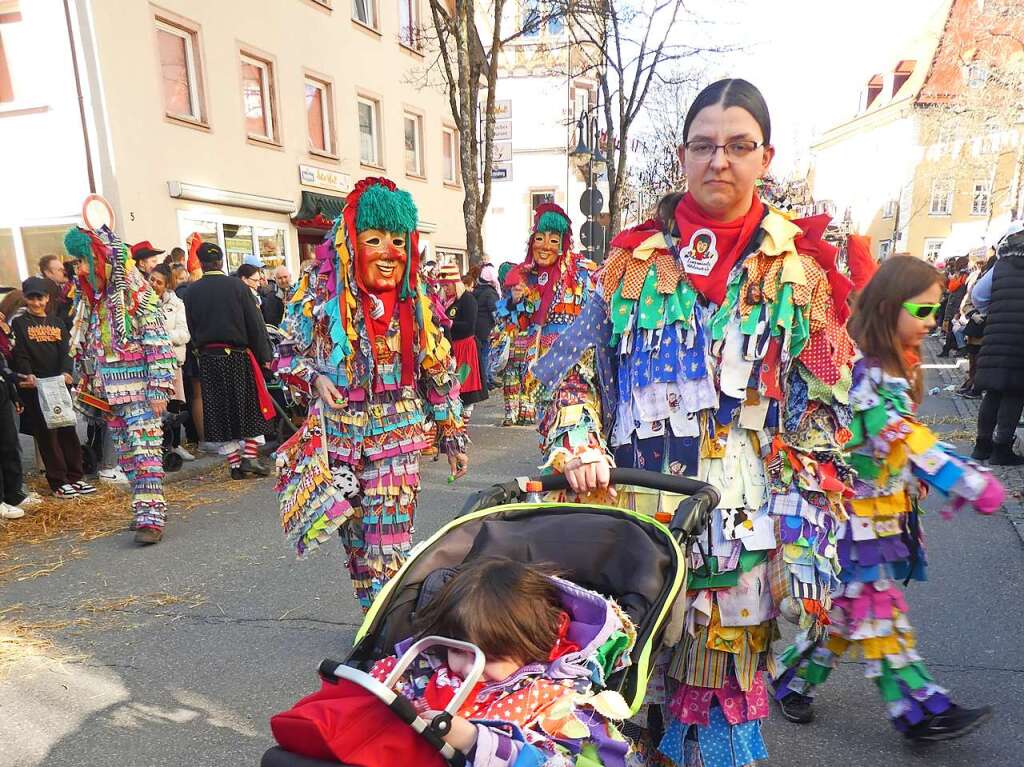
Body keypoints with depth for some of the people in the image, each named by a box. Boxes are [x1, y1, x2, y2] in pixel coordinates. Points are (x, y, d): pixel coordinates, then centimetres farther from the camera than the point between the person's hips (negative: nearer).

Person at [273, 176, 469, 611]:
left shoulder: (414, 299, 1)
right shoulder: (320, 290, -5)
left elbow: (439, 371, 7)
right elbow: (287, 353, 5)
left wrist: (453, 434, 8)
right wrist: (314, 379, -16)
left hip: (397, 436, 0)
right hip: (339, 436, 1)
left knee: (391, 545, -4)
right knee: (356, 539, 11)